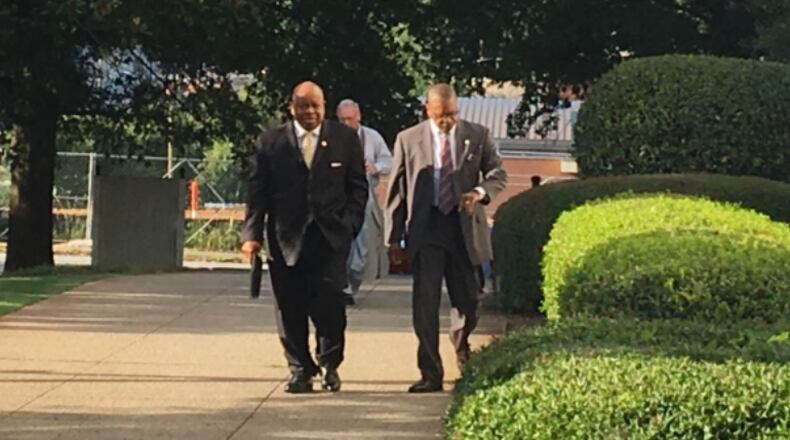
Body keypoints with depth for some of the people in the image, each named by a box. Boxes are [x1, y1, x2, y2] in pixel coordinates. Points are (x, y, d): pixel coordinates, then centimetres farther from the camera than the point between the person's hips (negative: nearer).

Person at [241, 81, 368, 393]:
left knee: (329, 303, -9)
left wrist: (350, 225, -3)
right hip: (286, 238, 1)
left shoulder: (345, 139, 8)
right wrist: (252, 233, -4)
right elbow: (257, 192, 5)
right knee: (290, 309, 2)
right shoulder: (270, 142, 7)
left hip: (330, 237, -1)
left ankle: (329, 365, 10)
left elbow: (358, 188, 10)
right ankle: (300, 371, 14)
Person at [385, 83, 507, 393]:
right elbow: (396, 190, 4)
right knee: (424, 303, -8)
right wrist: (394, 238, 0)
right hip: (425, 228, -1)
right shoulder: (408, 140, 3)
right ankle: (430, 374, -4)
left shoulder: (478, 136, 5)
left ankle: (461, 347, 41)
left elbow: (497, 173, 8)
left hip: (465, 228, 1)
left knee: (467, 299, 8)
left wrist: (480, 192, -16)